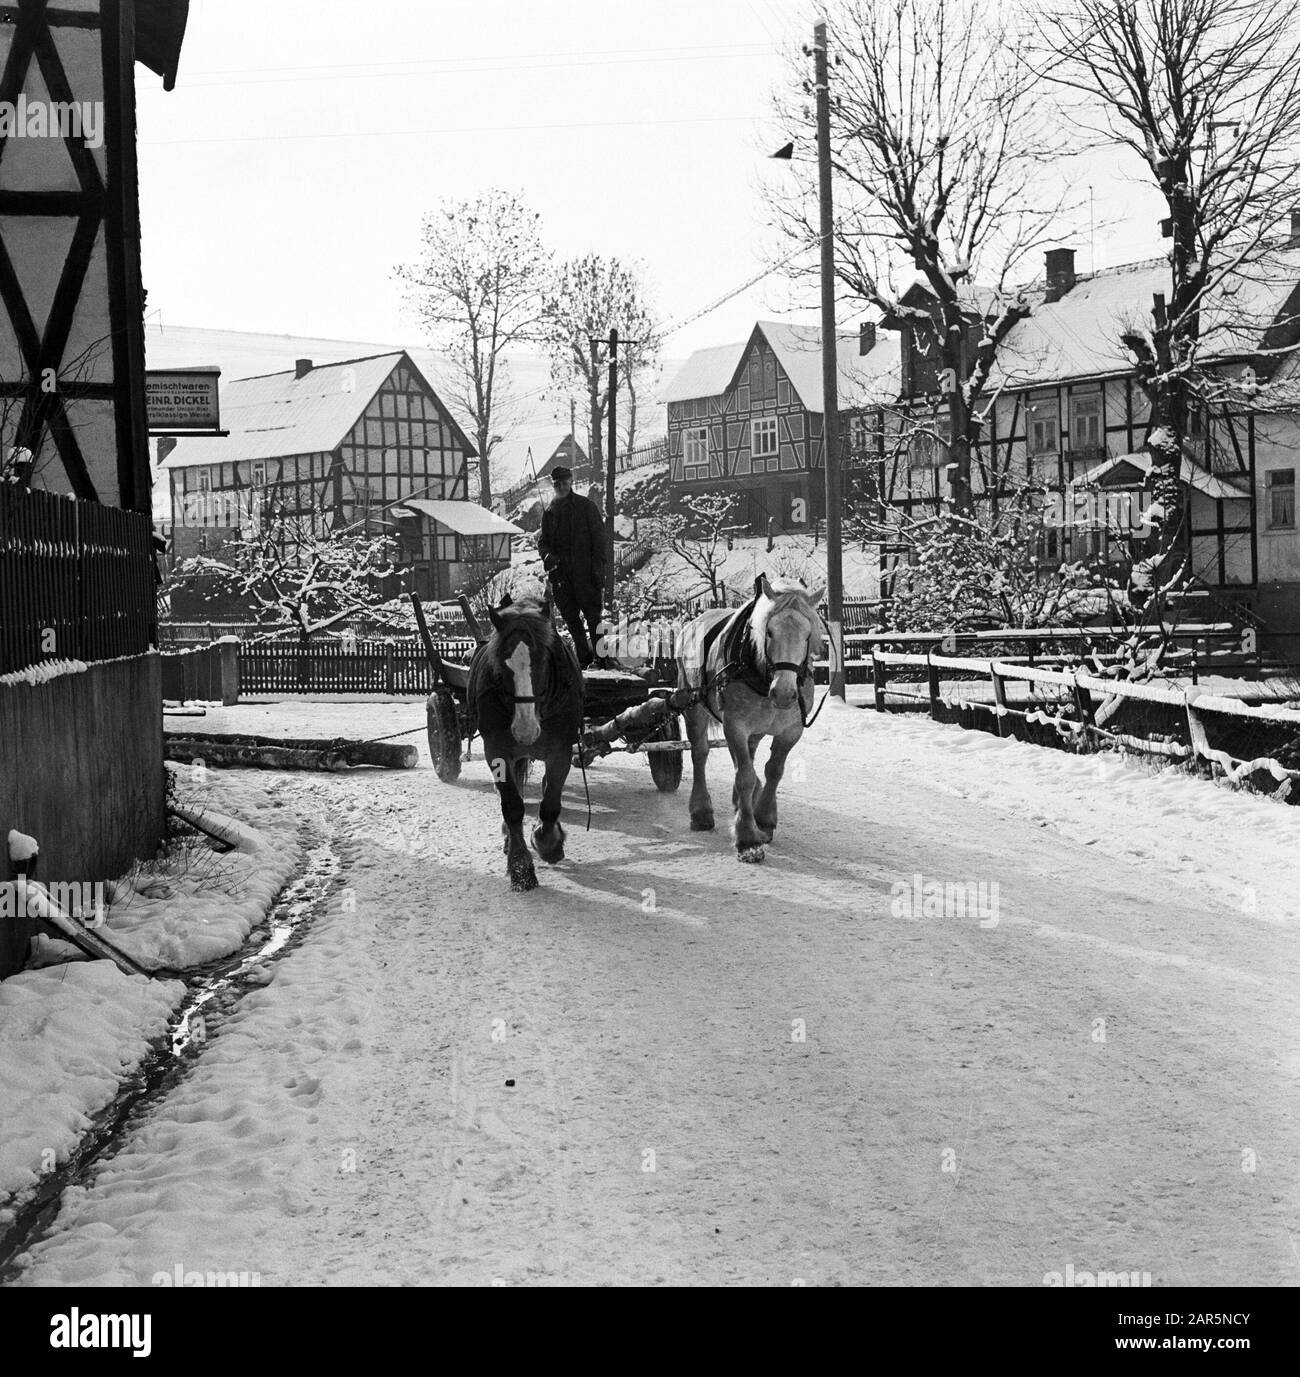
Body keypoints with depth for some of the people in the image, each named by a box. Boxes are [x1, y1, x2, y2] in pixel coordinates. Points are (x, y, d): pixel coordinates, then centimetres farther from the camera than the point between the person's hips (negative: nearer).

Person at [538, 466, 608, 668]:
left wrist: (598, 566, -12)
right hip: (560, 571, 5)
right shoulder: (549, 512, 14)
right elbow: (543, 540, 16)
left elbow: (599, 537, -2)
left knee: (592, 613, -7)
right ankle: (583, 656, 14)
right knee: (570, 617, 6)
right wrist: (547, 554, -8)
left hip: (584, 570, -5)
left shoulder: (586, 506, 1)